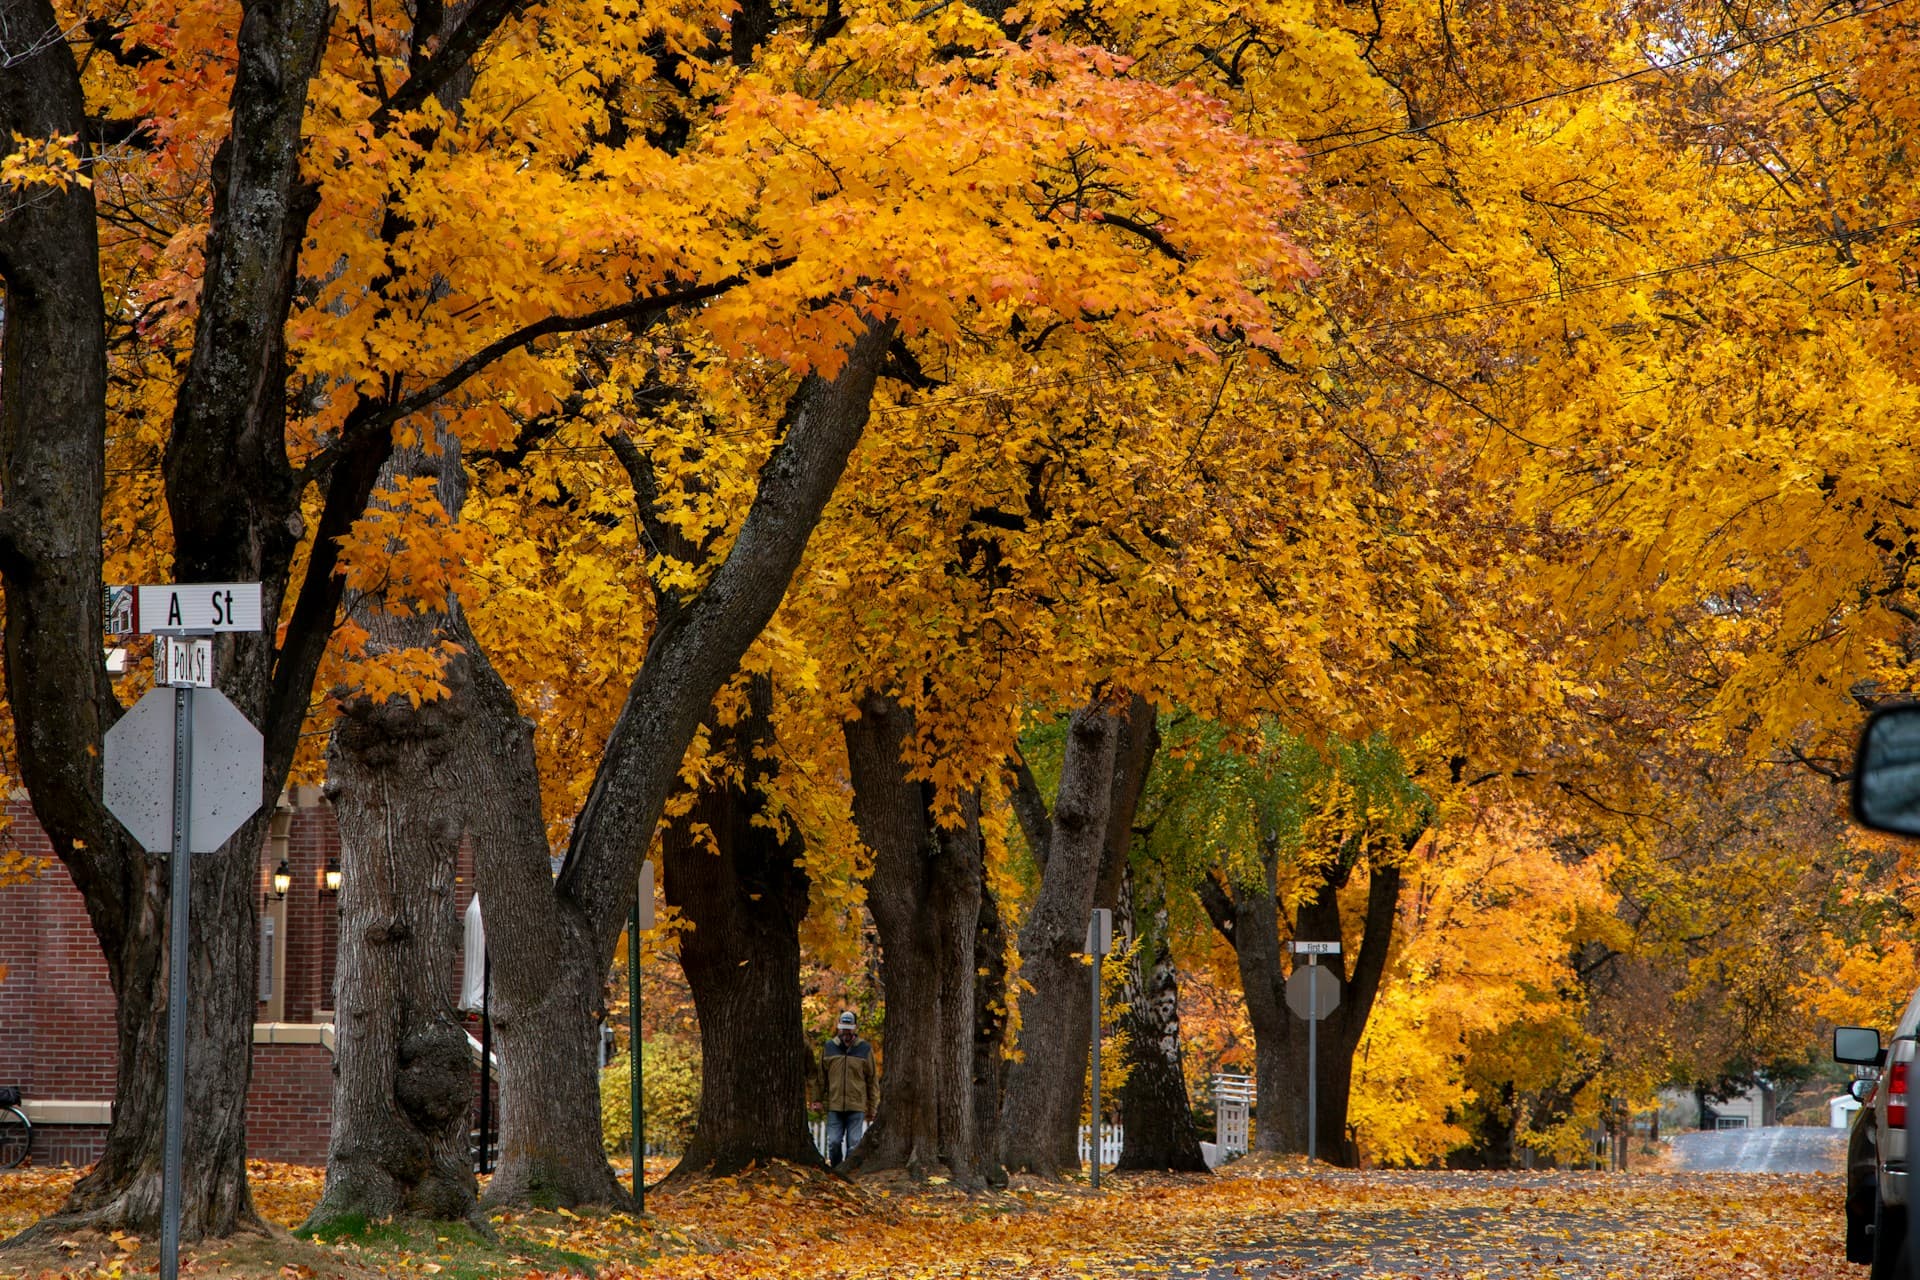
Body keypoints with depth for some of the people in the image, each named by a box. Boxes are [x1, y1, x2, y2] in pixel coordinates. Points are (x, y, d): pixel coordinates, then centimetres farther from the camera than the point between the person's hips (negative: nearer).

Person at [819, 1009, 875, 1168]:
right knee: (834, 1143, 1)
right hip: (834, 1106, 1)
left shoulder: (865, 1049, 2)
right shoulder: (829, 1048, 6)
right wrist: (820, 1101, 6)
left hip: (857, 1107, -1)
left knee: (854, 1144, 0)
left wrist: (872, 1107, 3)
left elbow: (872, 1081, 5)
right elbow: (822, 1078, 10)